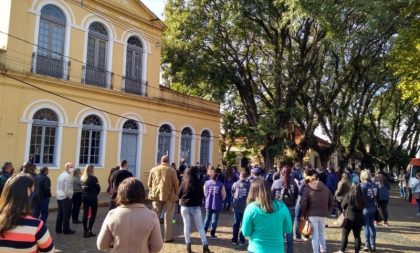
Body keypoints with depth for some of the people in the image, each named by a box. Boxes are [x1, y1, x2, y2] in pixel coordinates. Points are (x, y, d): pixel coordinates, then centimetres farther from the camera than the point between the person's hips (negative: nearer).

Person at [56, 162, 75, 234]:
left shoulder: (61, 175, 12)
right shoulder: (68, 176, -16)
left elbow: (58, 186, 14)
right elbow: (67, 188, -20)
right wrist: (69, 196, -8)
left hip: (59, 197, 9)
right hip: (66, 197, -9)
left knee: (60, 213, 13)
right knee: (66, 214, -1)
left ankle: (58, 229, 19)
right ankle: (66, 230, 4)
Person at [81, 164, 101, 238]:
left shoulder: (82, 178, 4)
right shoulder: (93, 178, -14)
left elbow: (82, 188, 5)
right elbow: (98, 188, -10)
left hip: (84, 197, 6)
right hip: (92, 198, -6)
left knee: (85, 214, 9)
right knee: (93, 214, 4)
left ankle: (85, 231, 13)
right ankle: (89, 230, -1)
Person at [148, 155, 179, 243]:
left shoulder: (153, 170, 4)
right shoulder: (171, 170, -7)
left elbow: (149, 183, 9)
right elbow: (176, 184, -5)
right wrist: (176, 194, 8)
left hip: (156, 195, 3)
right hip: (168, 196, -3)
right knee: (168, 217, 4)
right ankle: (168, 237, 8)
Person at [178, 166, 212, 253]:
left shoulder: (184, 183, -7)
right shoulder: (198, 182, -8)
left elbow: (179, 195, 3)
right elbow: (202, 195, 1)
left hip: (185, 207, 1)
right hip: (196, 207, 0)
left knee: (187, 225, 11)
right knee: (200, 226, 8)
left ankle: (188, 245, 13)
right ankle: (205, 246, 8)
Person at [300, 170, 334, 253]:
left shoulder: (307, 188, -8)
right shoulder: (325, 188, 7)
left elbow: (303, 203, -12)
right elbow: (331, 202, 9)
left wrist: (304, 214, 0)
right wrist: (327, 211, 13)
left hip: (312, 214, -4)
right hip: (323, 215, 5)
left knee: (315, 235, 2)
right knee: (322, 233, 22)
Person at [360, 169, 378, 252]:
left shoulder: (363, 185, -14)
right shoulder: (374, 185, 4)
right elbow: (377, 197, 6)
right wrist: (375, 204, 13)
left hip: (365, 208, -6)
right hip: (373, 207, 6)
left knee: (366, 226, 2)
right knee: (372, 225, 14)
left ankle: (368, 246, 7)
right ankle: (373, 245, 20)